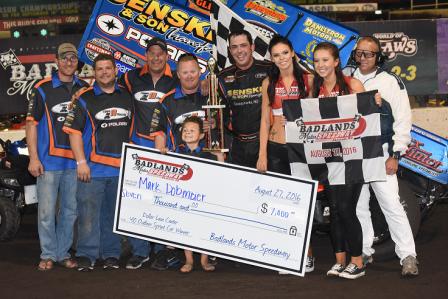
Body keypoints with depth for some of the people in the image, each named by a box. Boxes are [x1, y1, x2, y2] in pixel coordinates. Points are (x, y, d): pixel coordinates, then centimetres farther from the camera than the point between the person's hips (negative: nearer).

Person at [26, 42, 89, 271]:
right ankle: (48, 254, 9)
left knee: (70, 209, 9)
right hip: (48, 161, -3)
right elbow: (31, 124, -1)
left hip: (75, 161, 4)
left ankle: (63, 252, 20)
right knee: (47, 211, -2)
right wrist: (33, 158, -8)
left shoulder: (84, 90, 10)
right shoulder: (43, 89, -1)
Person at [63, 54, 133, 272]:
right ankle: (86, 256, 3)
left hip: (121, 167, 3)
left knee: (114, 213, 11)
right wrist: (81, 162, -11)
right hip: (93, 167, -3)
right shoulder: (85, 99, 0)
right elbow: (74, 131, -3)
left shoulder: (127, 96, 12)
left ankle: (111, 255, 19)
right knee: (88, 214, -4)